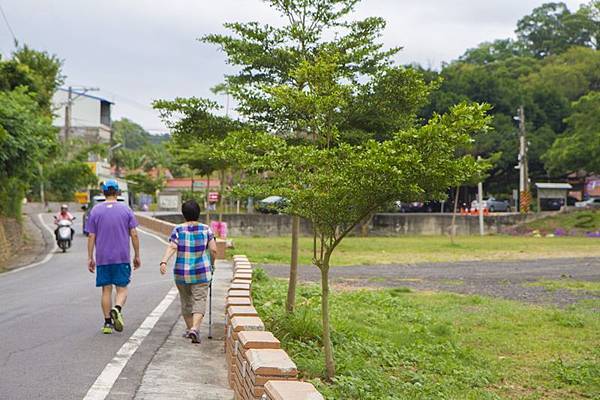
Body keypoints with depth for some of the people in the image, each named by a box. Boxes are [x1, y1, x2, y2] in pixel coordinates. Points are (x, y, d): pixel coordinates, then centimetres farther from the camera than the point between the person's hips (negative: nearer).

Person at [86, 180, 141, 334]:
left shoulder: (95, 210, 2)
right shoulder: (126, 209, 0)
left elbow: (91, 236, 0)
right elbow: (134, 234, -1)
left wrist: (90, 258, 6)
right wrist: (137, 256, 7)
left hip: (102, 258, 1)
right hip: (122, 258, -1)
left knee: (106, 290, 8)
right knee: (122, 289, 5)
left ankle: (107, 323, 7)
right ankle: (117, 309, -23)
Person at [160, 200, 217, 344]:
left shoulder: (178, 230, -2)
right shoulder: (206, 229, -1)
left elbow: (171, 248, -16)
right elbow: (213, 249, -5)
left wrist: (164, 262, -26)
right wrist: (211, 263, 12)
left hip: (181, 273, 1)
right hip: (201, 272, -1)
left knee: (186, 301, 16)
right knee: (199, 300, -3)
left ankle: (189, 328, 27)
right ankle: (195, 328, -22)